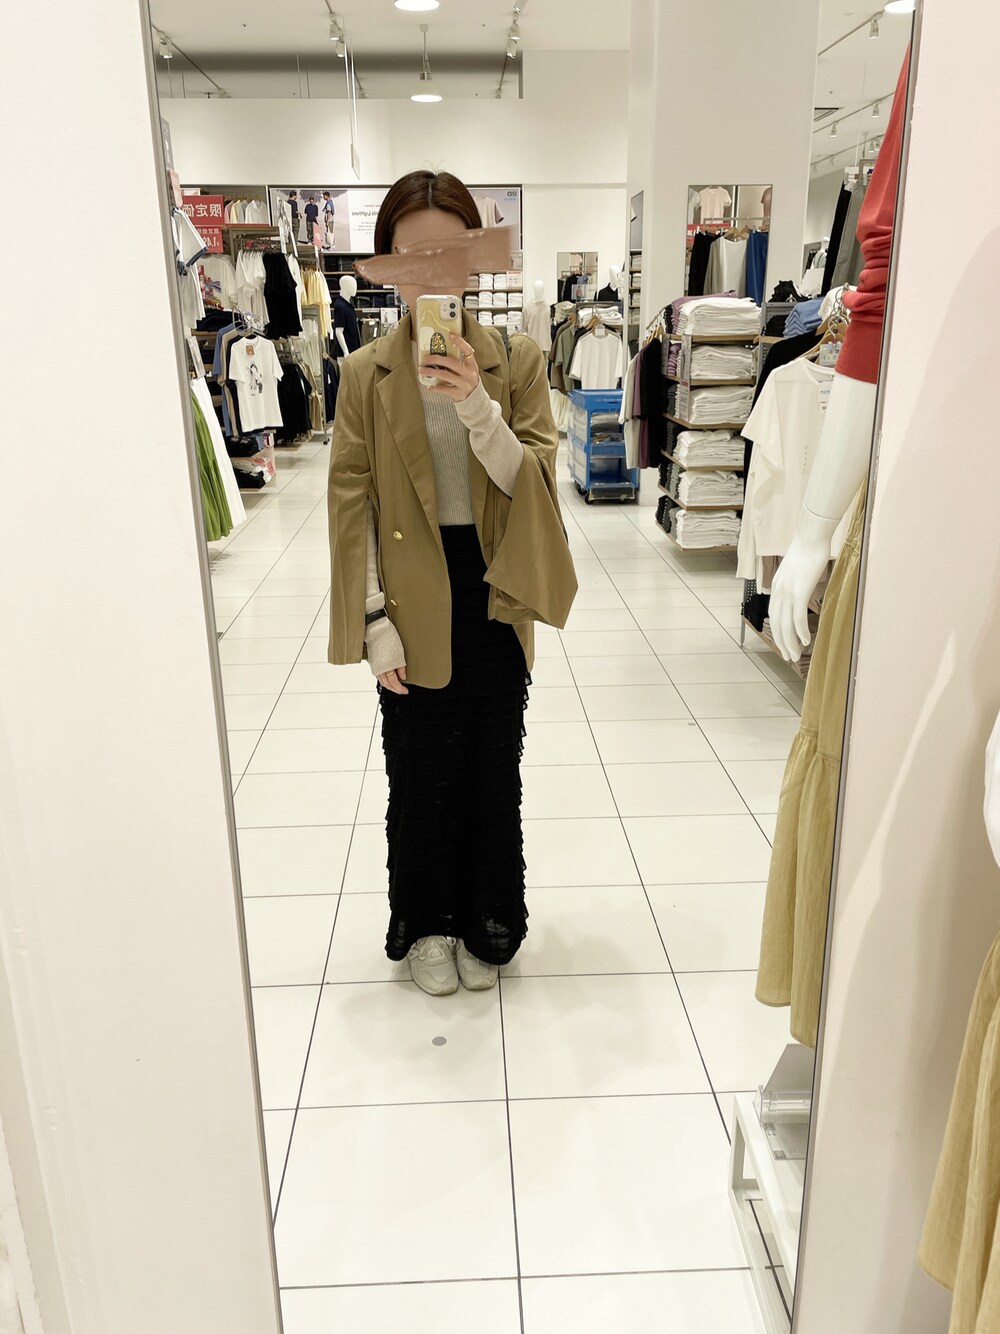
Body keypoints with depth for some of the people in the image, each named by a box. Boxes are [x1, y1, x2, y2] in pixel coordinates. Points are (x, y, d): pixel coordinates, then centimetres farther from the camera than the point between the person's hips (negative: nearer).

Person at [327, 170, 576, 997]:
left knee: (493, 765, 12)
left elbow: (533, 482, -8)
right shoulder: (366, 373, -1)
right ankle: (426, 924, 33)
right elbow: (353, 504, -3)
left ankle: (487, 924, 33)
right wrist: (375, 623, -8)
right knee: (419, 768, 11)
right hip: (413, 602, 0)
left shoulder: (517, 361, 0)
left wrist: (477, 406, -25)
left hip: (493, 596, 1)